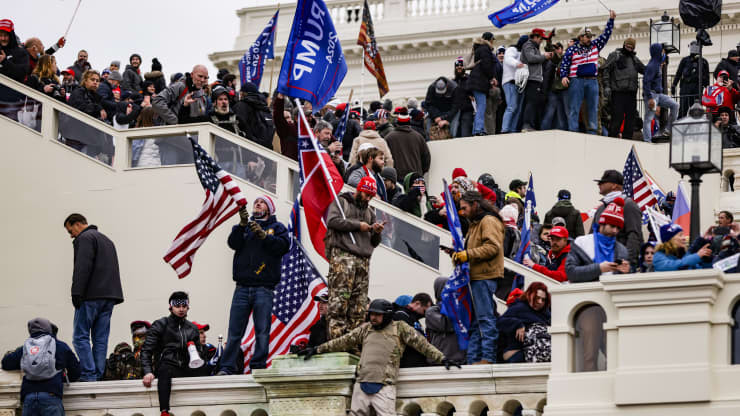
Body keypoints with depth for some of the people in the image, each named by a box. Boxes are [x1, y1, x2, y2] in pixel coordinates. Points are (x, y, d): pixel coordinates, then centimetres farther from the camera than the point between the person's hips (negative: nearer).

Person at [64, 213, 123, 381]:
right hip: (109, 296, 9)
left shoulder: (85, 238, -5)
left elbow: (82, 268, -17)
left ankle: (88, 374, -15)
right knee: (100, 338, 7)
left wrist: (77, 293, -19)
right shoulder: (106, 240, 25)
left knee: (80, 336, -7)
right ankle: (99, 375, 3)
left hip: (91, 296, -9)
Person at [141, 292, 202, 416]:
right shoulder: (160, 325, 8)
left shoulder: (192, 328, 22)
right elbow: (146, 351, 0)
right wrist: (148, 372, -16)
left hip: (186, 370, 5)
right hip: (167, 367, -5)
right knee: (165, 370, -39)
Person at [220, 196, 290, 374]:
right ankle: (227, 368, -6)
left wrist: (264, 235, -14)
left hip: (264, 288, -2)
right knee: (234, 331, -4)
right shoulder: (245, 227, 21)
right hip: (242, 287, 2)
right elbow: (234, 243, 2)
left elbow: (283, 245, -3)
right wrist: (242, 225, -12)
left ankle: (258, 367, -7)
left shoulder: (277, 227, 15)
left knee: (262, 331, -8)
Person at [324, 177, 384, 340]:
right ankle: (336, 338, -20)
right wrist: (357, 225, -5)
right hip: (342, 255, -6)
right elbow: (332, 221, -7)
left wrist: (377, 233, 4)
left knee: (359, 305, -2)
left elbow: (374, 243, 27)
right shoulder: (341, 202, 12)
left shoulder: (370, 212, 28)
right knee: (339, 300, -15)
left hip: (363, 260, 6)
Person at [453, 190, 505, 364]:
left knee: (485, 318, -11)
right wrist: (460, 255, 12)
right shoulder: (475, 224, 26)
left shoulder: (489, 221, -7)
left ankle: (488, 357, -12)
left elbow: (492, 247, -19)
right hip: (476, 278, 11)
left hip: (485, 277, -11)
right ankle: (473, 359, 11)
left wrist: (468, 255, -20)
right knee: (474, 320, 9)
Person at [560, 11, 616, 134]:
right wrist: (563, 76, -10)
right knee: (574, 109, -5)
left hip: (592, 81, 3)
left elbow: (606, 34, 14)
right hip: (576, 81, -3)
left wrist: (611, 20, 7)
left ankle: (592, 132, 6)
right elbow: (564, 64, 4)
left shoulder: (595, 46, 14)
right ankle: (572, 132, -7)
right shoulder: (572, 50, 5)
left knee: (593, 109, 3)